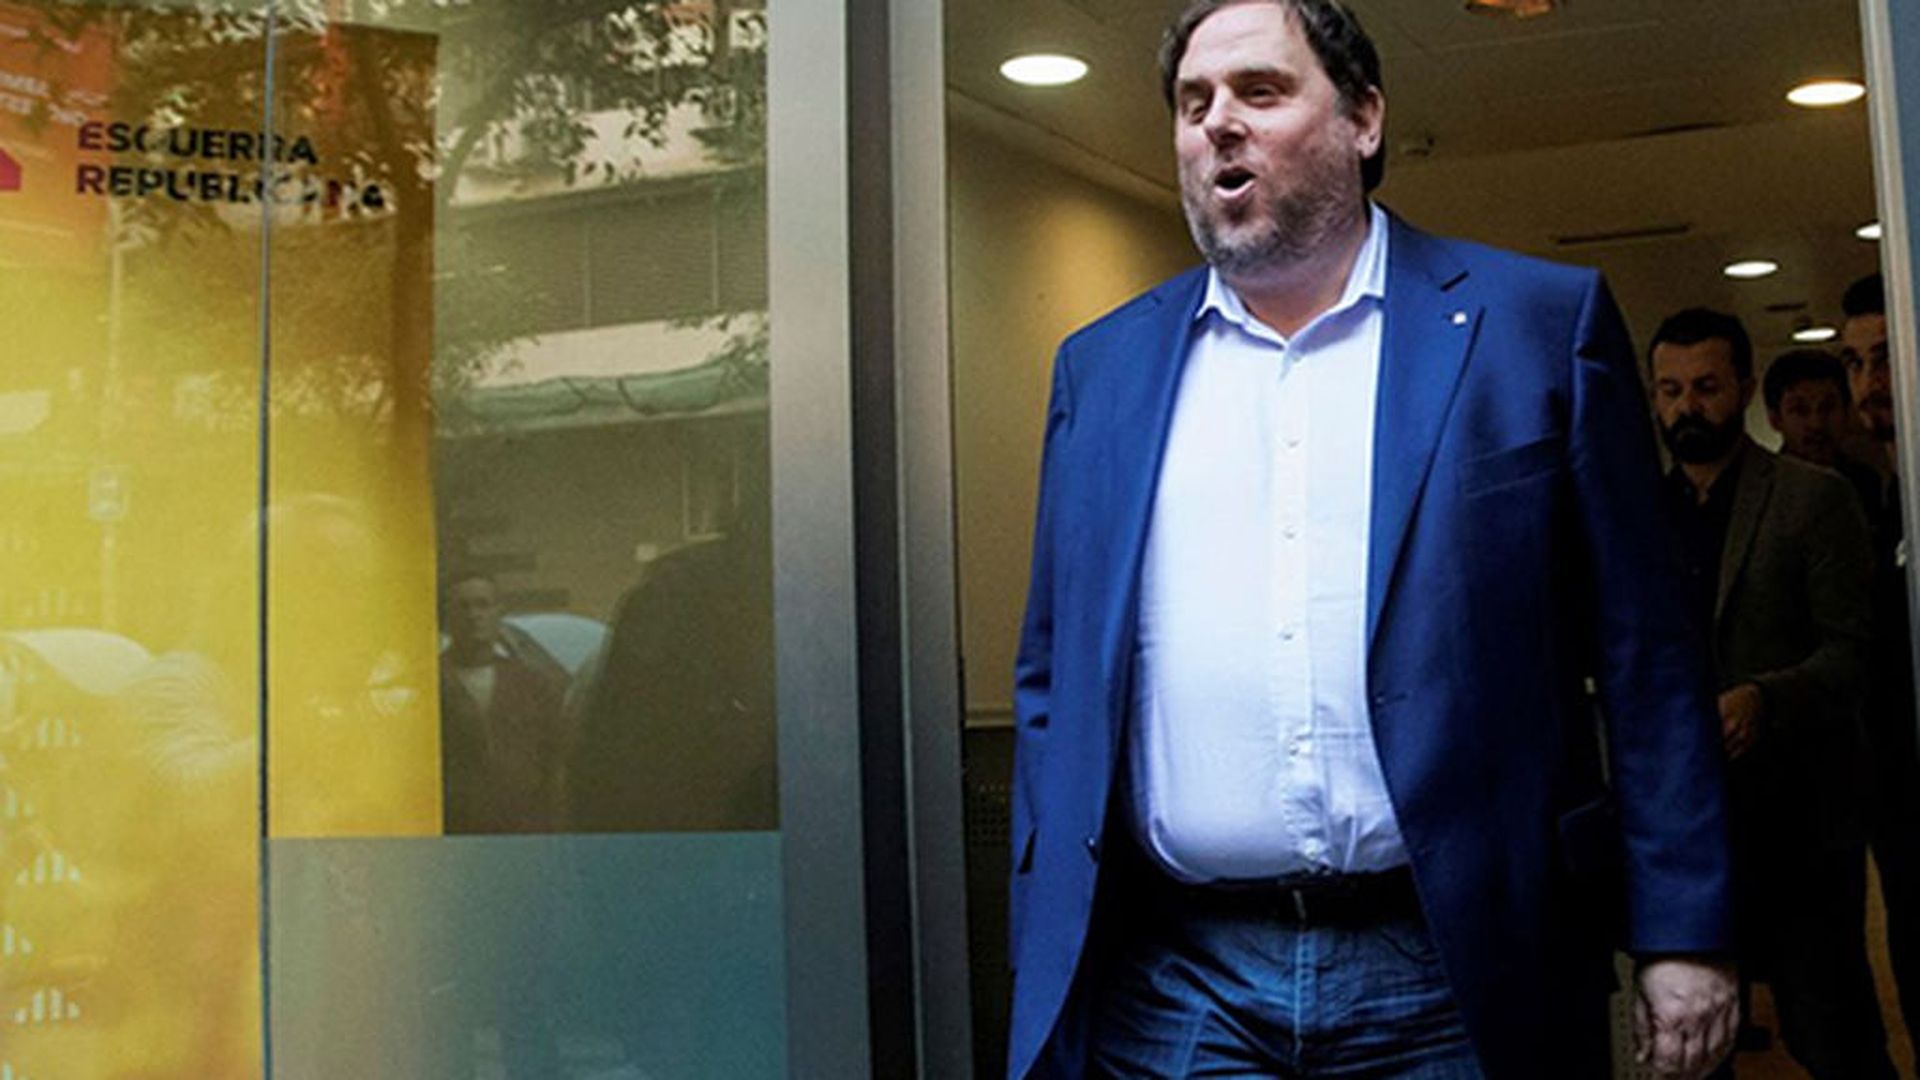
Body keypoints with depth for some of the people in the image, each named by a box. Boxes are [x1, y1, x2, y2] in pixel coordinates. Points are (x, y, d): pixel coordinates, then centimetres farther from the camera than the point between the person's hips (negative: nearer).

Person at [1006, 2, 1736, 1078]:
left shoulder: (1543, 323, 2)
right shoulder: (1103, 365, 10)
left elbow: (1647, 659, 1)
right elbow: (1055, 685, 11)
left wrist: (1683, 937, -3)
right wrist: (1044, 968, 7)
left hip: (1449, 983, -1)